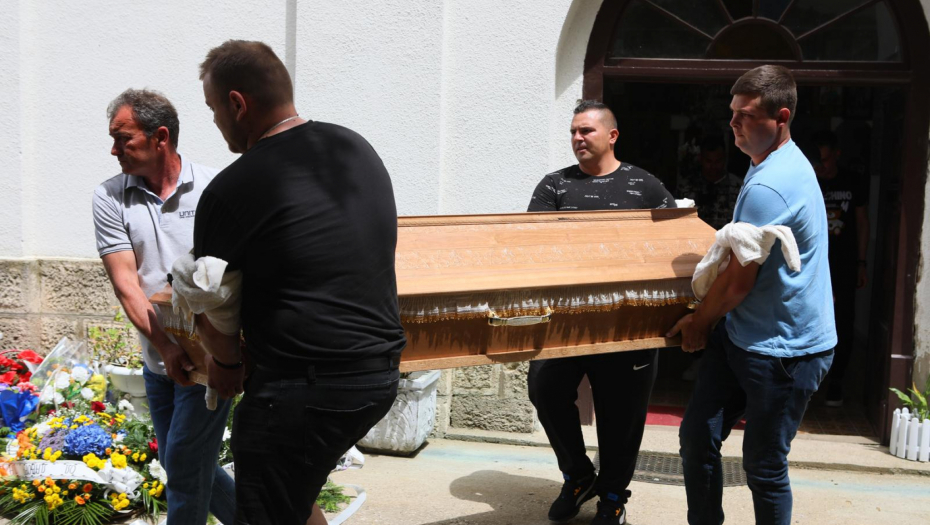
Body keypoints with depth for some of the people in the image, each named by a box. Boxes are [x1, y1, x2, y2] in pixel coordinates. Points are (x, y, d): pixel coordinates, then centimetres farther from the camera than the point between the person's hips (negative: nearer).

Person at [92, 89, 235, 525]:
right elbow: (125, 282, -7)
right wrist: (165, 347, -20)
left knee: (185, 466, -1)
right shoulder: (110, 198, 0)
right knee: (176, 462, 16)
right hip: (158, 356, 5)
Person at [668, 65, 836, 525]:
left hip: (784, 349, -10)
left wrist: (700, 322, -2)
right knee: (697, 437, 11)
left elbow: (738, 281, -20)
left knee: (764, 467, 5)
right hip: (742, 334, 10)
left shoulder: (768, 186, -25)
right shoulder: (782, 161, 9)